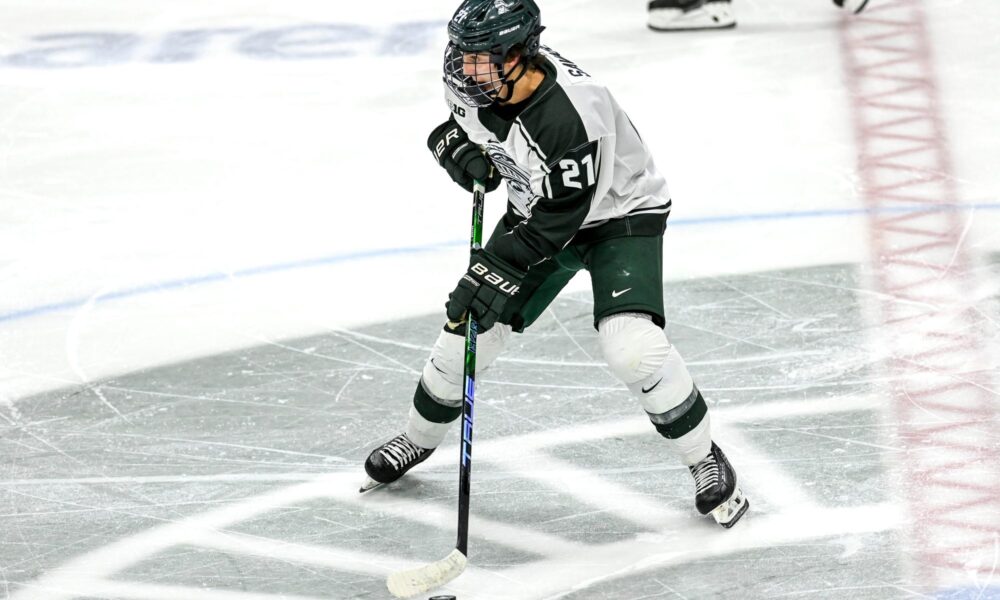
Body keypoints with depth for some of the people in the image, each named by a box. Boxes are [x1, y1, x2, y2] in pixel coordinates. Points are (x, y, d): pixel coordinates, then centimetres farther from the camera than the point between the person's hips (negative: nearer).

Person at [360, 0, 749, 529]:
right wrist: (459, 149, -13)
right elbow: (454, 123, 9)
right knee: (470, 329, 7)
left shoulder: (573, 113, -38)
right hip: (537, 209, 7)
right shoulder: (475, 81, -17)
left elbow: (558, 219, -31)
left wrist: (495, 272, -29)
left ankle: (706, 461, -3)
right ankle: (418, 440, 34)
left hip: (619, 214, -7)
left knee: (633, 348, -25)